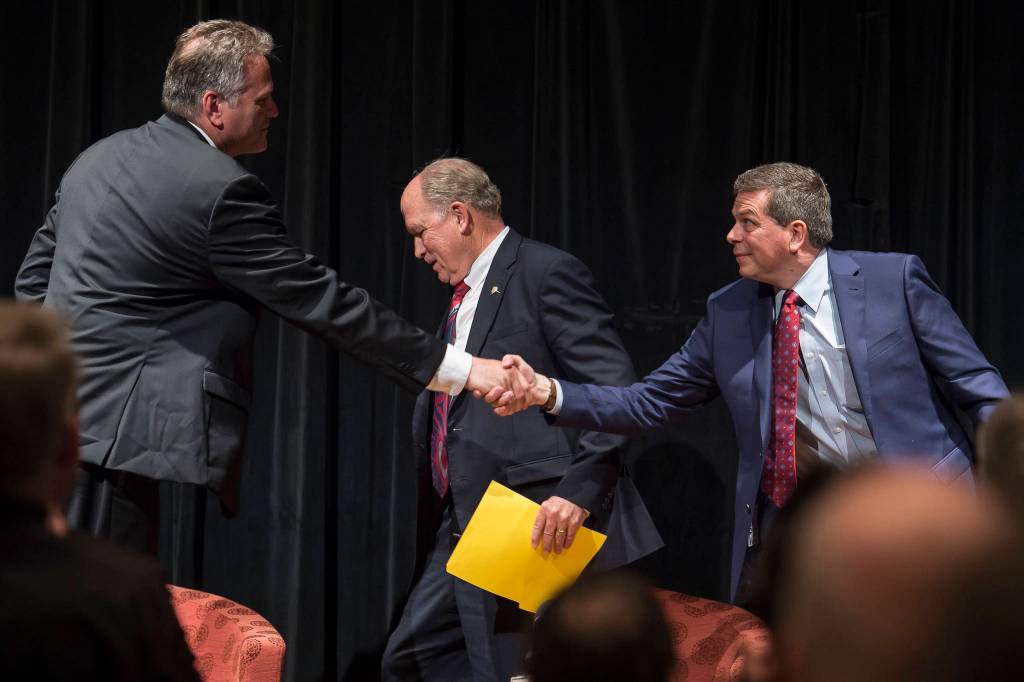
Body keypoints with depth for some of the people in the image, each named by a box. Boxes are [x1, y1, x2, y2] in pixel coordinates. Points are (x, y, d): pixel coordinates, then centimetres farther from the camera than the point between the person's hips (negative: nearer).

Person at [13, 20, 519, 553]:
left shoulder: (99, 158, 14)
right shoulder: (220, 191, -14)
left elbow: (34, 276, 20)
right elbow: (321, 301, -12)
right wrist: (459, 369, -8)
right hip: (112, 433, -9)